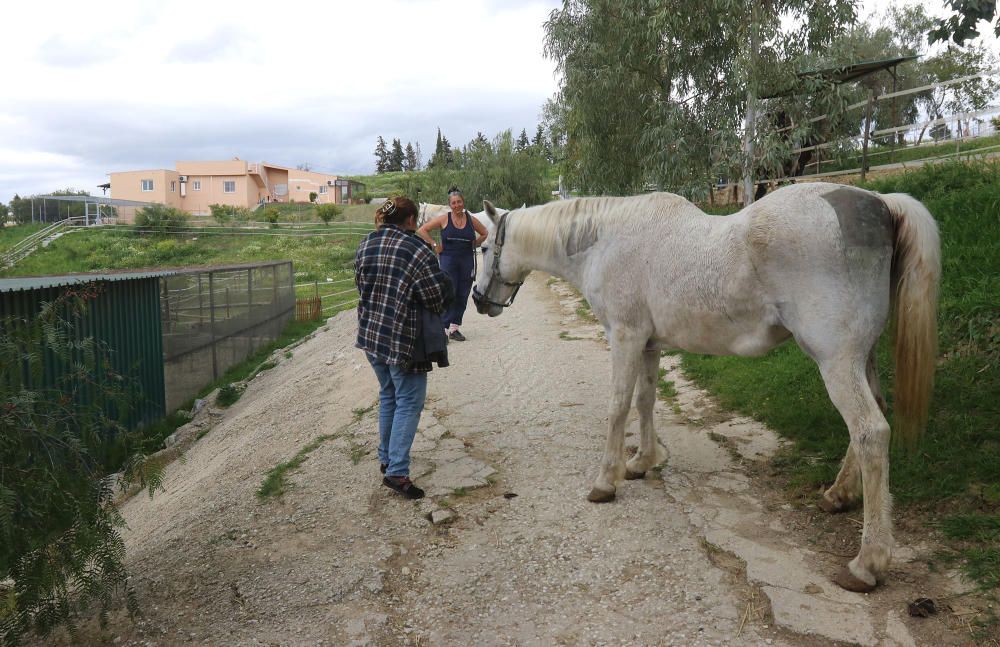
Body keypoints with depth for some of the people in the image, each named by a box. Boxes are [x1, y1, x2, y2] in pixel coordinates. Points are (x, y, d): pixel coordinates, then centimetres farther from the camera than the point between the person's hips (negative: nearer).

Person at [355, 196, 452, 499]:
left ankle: (386, 458, 32)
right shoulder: (416, 249, -16)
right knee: (408, 402, 2)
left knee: (388, 395, 22)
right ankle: (397, 471, -2)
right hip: (403, 338, -7)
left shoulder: (365, 245, 4)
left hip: (370, 334, 7)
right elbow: (437, 296, -15)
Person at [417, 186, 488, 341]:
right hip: (448, 260, -3)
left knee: (462, 296, 8)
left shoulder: (471, 220, 4)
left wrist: (474, 244, 7)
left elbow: (484, 234, 19)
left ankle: (455, 327, 19)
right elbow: (422, 230, -1)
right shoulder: (444, 219, -3)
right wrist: (434, 245, -4)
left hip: (467, 261, 3)